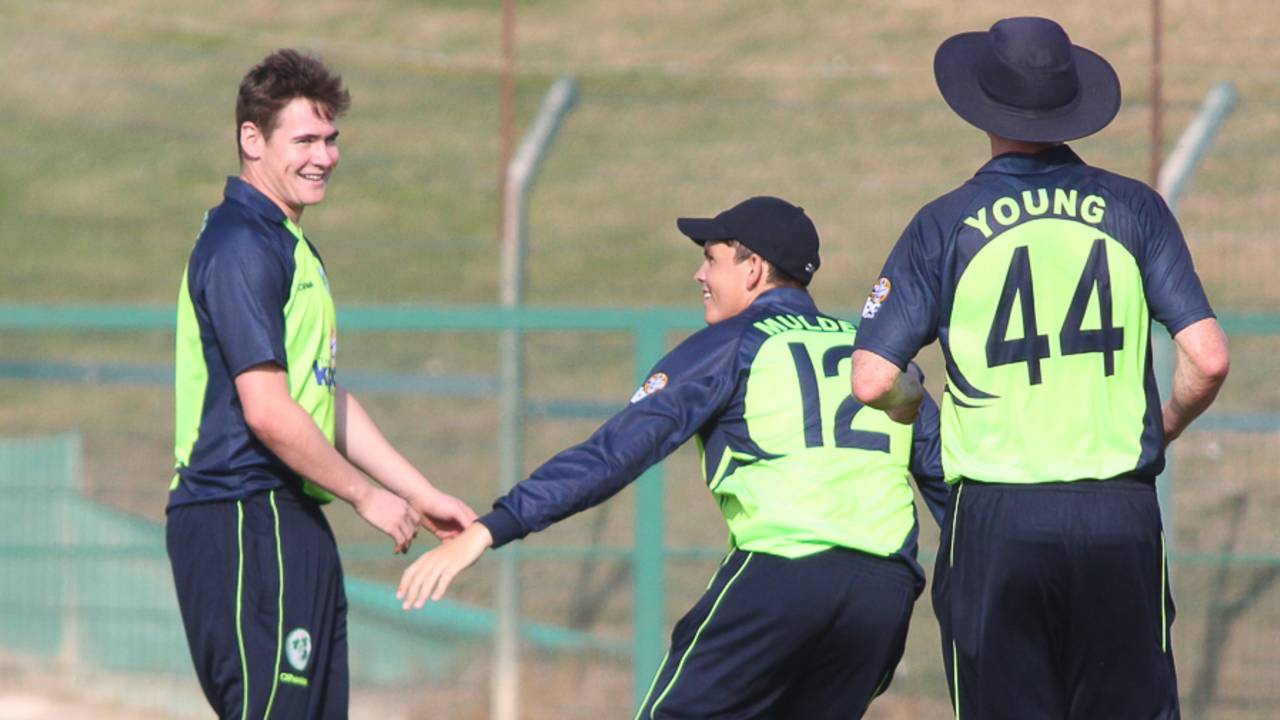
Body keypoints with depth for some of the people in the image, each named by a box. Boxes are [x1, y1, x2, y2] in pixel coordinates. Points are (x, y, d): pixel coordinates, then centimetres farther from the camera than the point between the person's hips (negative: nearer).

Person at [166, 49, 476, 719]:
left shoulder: (289, 246, 20)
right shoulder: (242, 246, -13)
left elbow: (327, 399, 23)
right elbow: (267, 412, -19)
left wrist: (423, 495, 18)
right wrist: (367, 495, -8)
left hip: (291, 524, 10)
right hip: (245, 522, -10)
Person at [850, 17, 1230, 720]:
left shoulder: (945, 225, 0)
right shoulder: (1134, 209, 3)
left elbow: (872, 382, -5)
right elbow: (1207, 360, -4)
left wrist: (911, 402, 17)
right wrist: (1163, 426, 16)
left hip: (996, 521, -1)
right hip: (1121, 516, 1)